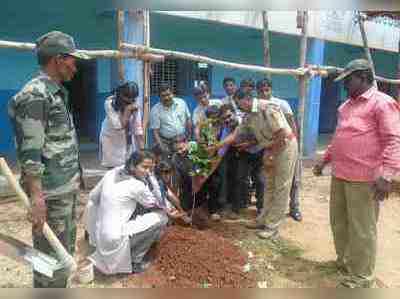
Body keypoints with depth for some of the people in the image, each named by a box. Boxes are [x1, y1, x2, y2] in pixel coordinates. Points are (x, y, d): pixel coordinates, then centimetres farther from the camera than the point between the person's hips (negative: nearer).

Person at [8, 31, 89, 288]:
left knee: (66, 251, 21)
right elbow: (30, 152, -20)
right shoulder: (35, 95, -15)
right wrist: (36, 196, -23)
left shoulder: (57, 92, 13)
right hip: (51, 192, -10)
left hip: (69, 187, 10)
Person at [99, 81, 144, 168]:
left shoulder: (134, 105, -15)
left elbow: (138, 129, -16)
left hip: (127, 139, 2)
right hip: (111, 139, -2)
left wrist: (142, 150, -20)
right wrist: (127, 110, -32)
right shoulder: (109, 103, -21)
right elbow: (119, 125, -24)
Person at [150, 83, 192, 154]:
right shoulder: (155, 110, -8)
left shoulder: (181, 103, 0)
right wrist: (161, 146, -18)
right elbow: (155, 131, -9)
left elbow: (188, 120, 10)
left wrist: (189, 137, 9)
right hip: (166, 143, -2)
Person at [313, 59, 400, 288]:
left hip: (364, 179, -8)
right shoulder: (346, 105, 18)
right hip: (339, 175, 9)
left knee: (361, 230, 3)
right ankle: (344, 260, 39)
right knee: (338, 222, 19)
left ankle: (361, 278, 19)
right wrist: (325, 160, 26)